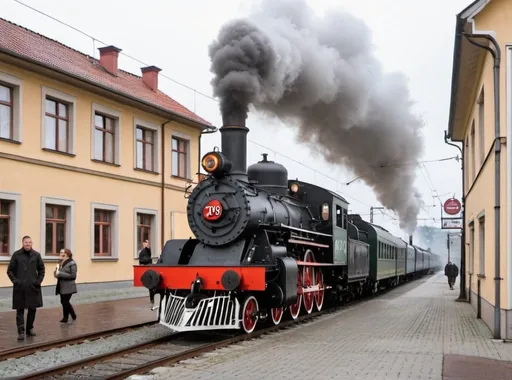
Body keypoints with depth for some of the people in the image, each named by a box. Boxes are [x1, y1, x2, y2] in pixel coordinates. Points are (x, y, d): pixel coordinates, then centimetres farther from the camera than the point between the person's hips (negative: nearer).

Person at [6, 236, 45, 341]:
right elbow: (10, 270, 3)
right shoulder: (16, 255, -1)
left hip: (33, 287, 2)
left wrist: (39, 280, 1)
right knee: (20, 309, -2)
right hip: (20, 288, -2)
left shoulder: (36, 255, 4)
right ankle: (21, 331, -1)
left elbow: (41, 269, 13)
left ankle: (30, 329, 23)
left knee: (32, 309, 8)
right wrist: (15, 281, -7)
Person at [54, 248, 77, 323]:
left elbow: (73, 276, -19)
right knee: (64, 302, 15)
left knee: (65, 302, -2)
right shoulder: (61, 263, 9)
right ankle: (73, 315, 33)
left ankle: (65, 318, 15)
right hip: (61, 287, 8)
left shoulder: (72, 263, -12)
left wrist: (60, 274, -21)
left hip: (68, 287, -8)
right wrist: (57, 273, -3)